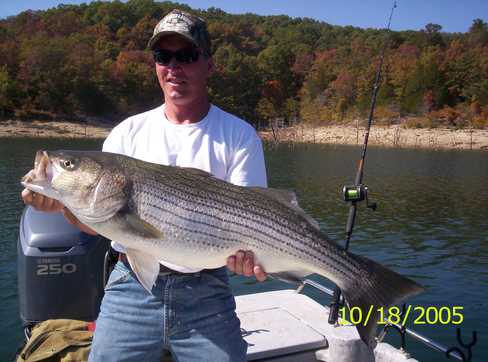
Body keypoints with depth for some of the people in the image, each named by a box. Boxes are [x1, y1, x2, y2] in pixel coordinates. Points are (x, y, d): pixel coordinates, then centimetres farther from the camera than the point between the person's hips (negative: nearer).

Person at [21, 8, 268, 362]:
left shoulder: (239, 135, -2)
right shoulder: (129, 133, 4)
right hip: (131, 288, 2)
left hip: (207, 294, -1)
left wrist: (246, 252, -28)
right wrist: (65, 203, -19)